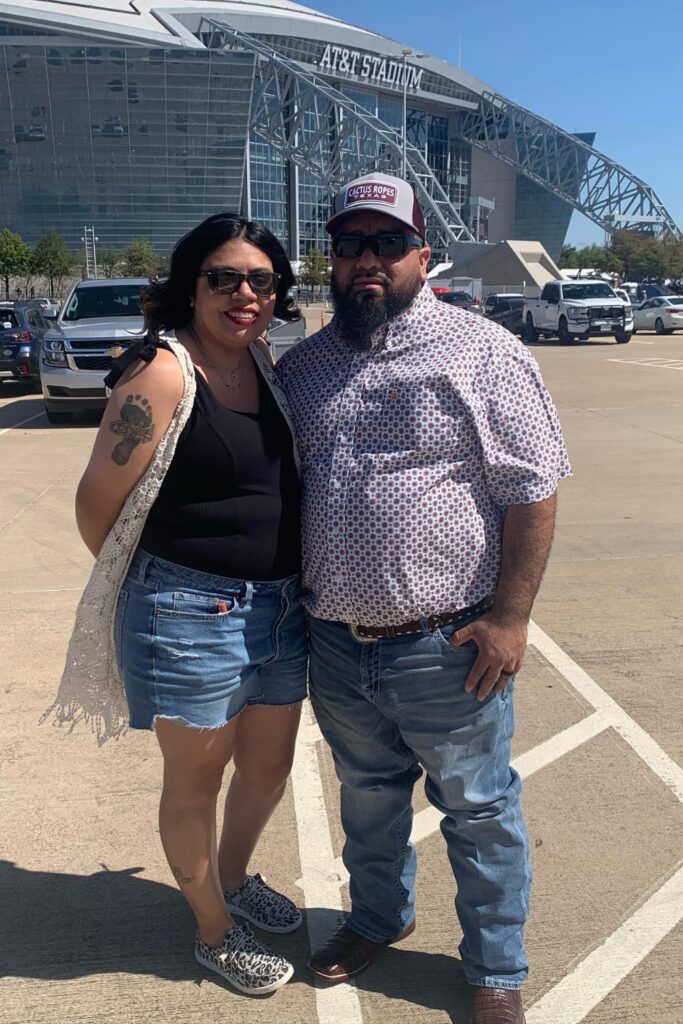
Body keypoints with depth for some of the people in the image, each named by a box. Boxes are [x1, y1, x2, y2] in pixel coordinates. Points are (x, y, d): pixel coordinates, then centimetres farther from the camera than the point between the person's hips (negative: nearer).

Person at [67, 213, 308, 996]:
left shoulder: (263, 363, 5)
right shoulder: (162, 371, -18)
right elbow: (98, 504, -15)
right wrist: (154, 580, 1)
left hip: (280, 608, 8)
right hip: (191, 616, -7)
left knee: (268, 768, 23)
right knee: (195, 779, 14)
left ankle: (233, 877, 52)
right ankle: (214, 932, 39)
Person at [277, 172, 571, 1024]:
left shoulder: (483, 352, -8)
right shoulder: (302, 365, 8)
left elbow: (532, 492, -10)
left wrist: (508, 617, -14)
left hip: (446, 649, -4)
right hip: (336, 644, 5)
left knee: (478, 810, 13)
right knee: (367, 795, 23)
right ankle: (378, 917, 49)